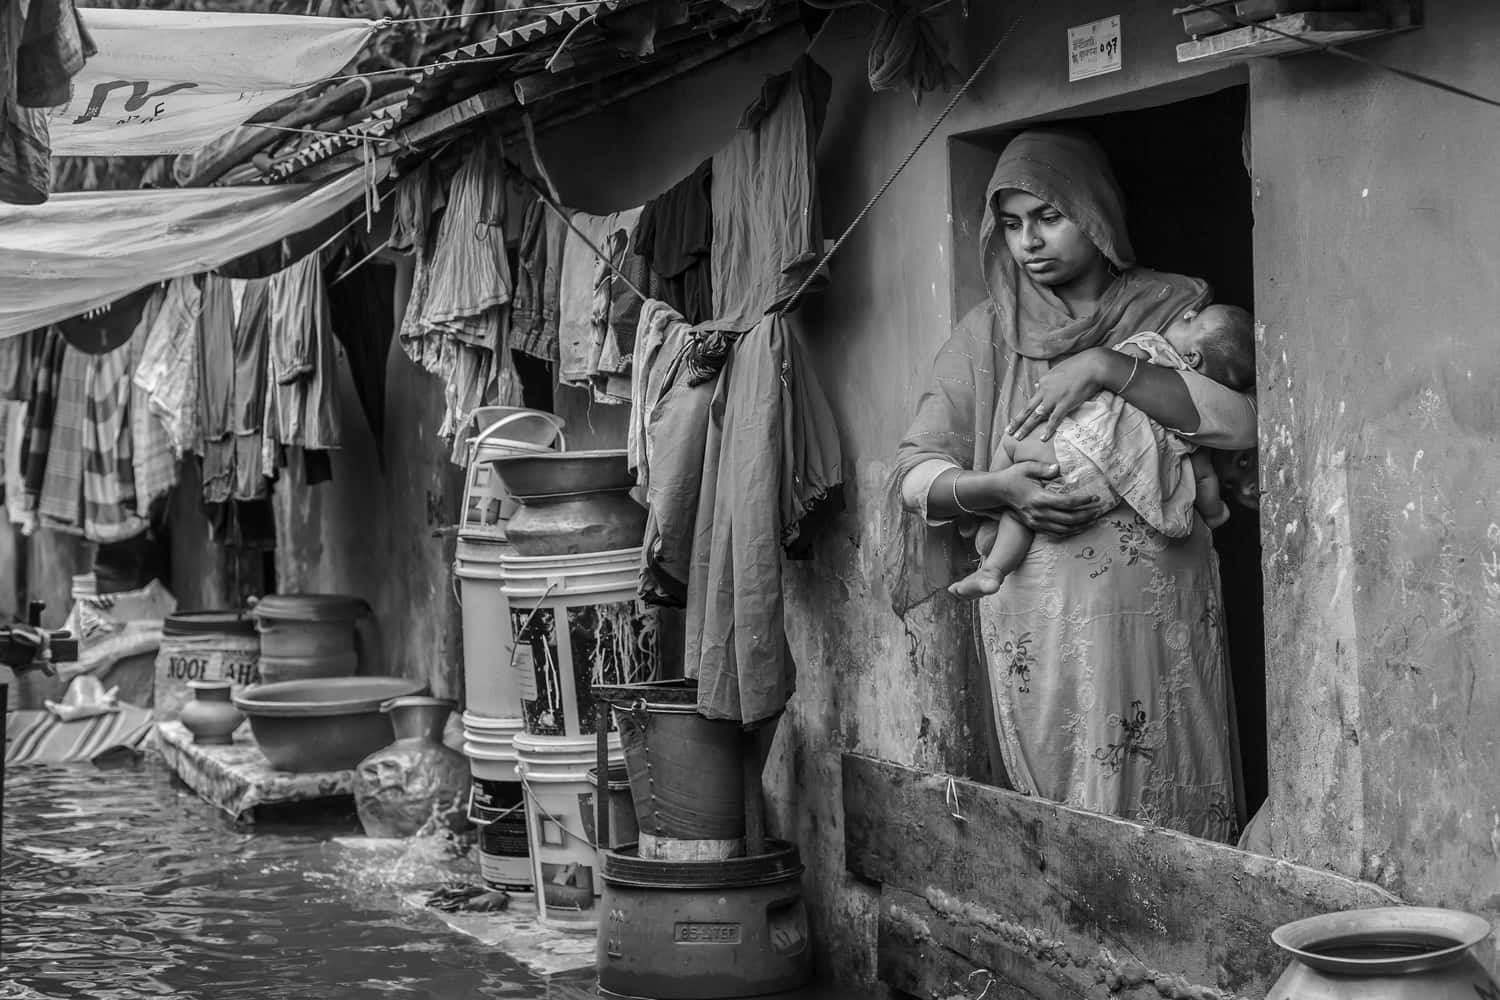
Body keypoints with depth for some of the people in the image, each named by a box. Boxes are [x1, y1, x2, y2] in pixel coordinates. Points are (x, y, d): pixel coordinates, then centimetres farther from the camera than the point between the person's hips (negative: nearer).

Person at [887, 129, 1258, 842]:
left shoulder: (1176, 309, 8)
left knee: (1171, 812, -3)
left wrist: (1106, 367, -15)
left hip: (1157, 611, 0)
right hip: (1036, 618, 1)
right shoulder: (989, 335, 11)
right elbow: (916, 472, 8)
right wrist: (998, 488, -12)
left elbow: (1243, 421, -9)